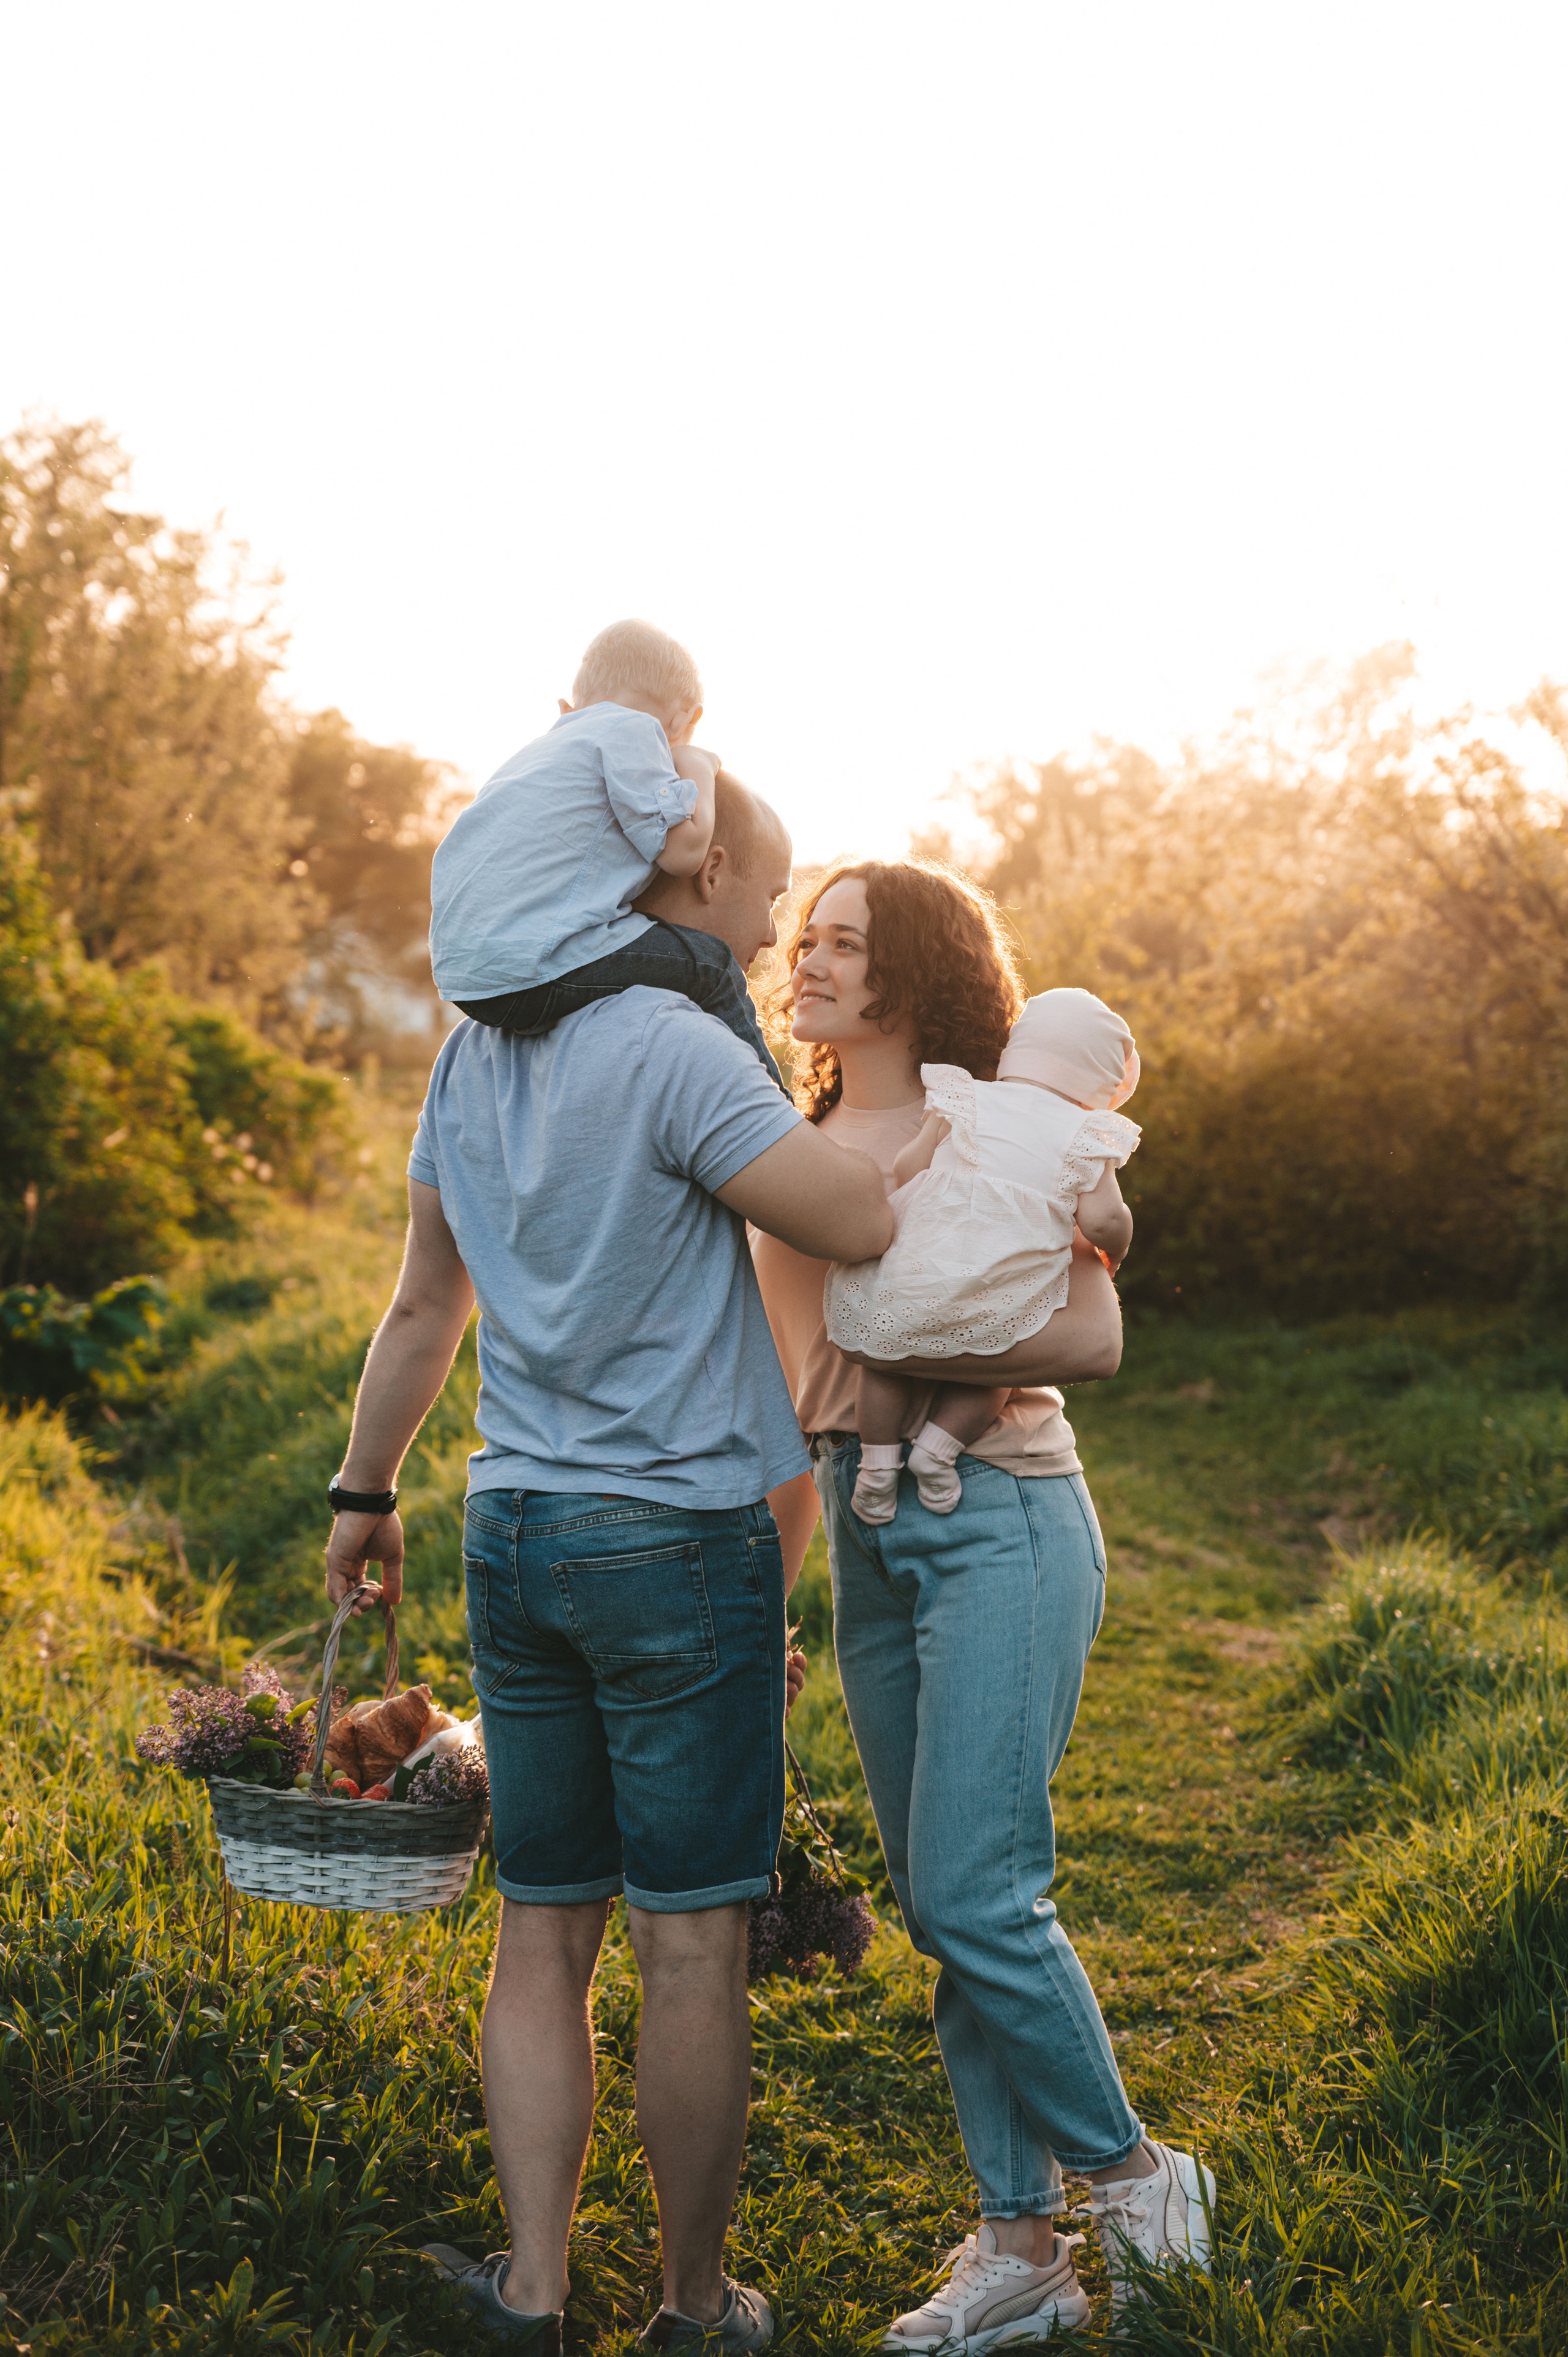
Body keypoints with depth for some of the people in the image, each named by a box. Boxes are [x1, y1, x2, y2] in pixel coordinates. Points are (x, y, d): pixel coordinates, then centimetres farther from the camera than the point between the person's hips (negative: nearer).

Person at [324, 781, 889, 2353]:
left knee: (542, 1933, 14)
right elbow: (860, 1226, -18)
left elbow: (423, 1307, 17)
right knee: (692, 1944, 5)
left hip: (512, 1533, 7)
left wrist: (367, 1489, 28)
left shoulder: (473, 1056, 10)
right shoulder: (673, 1051, -15)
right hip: (680, 1534, -7)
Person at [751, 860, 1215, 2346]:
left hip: (999, 1520, -7)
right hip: (864, 1533, 7)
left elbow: (1091, 1339, -14)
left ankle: (1130, 2169, 14)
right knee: (938, 1910, 8)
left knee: (976, 1895, -10)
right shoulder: (803, 1149, 14)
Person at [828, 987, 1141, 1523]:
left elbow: (908, 1167, 1)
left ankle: (878, 1460, 16)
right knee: (992, 1371, 26)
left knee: (881, 1359, 24)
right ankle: (939, 1446, 9)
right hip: (1001, 1313, -1)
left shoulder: (965, 1101, 8)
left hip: (913, 1284, 1)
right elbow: (1102, 1219, -4)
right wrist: (1114, 1250, 17)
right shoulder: (1086, 1137, 6)